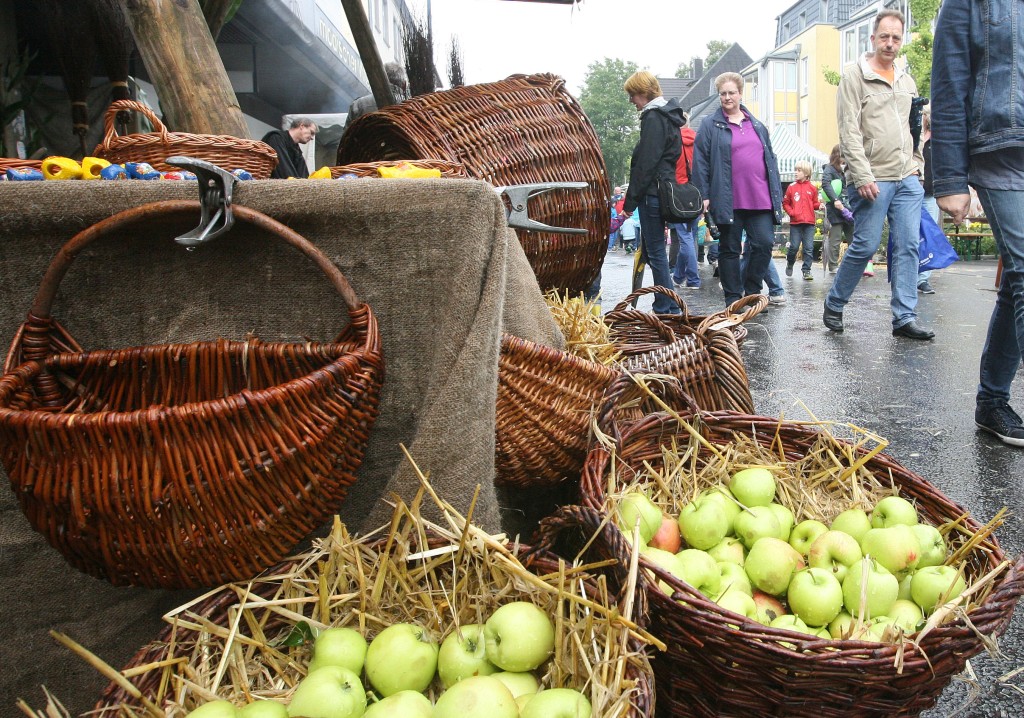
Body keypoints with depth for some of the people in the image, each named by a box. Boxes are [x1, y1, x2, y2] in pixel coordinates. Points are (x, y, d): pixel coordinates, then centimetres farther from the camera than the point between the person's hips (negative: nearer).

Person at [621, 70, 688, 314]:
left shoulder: (653, 118, -12)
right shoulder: (669, 116, 19)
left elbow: (646, 164, -18)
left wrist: (630, 201, -15)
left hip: (652, 191, -10)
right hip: (665, 189, 10)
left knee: (655, 251, -4)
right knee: (652, 249, 14)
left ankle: (665, 309, 1)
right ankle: (670, 308, 19)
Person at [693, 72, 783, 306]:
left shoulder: (757, 125, 17)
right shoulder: (710, 125, 4)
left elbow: (770, 159, 18)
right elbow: (700, 162, -2)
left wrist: (777, 194, 12)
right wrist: (703, 195, -10)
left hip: (760, 199, 4)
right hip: (729, 201, -4)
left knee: (764, 244, -3)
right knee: (729, 249, 3)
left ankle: (752, 292, 14)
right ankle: (733, 300, 12)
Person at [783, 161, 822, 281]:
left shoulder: (812, 188, 5)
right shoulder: (791, 187, 3)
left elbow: (814, 204, 12)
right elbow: (785, 203, 7)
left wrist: (819, 206, -9)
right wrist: (791, 212, -8)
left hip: (809, 222, 1)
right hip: (795, 222, -1)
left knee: (809, 248, -2)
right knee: (794, 246, 1)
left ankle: (806, 270, 3)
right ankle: (790, 264, 28)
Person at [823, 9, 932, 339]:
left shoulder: (907, 81, 17)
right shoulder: (854, 76, -3)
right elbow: (849, 132, -11)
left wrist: (916, 162, 13)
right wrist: (863, 177, -17)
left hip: (908, 180, 6)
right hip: (873, 180, -6)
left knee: (908, 247, 0)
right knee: (865, 246, -5)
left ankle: (904, 318, 3)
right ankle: (833, 305, 14)